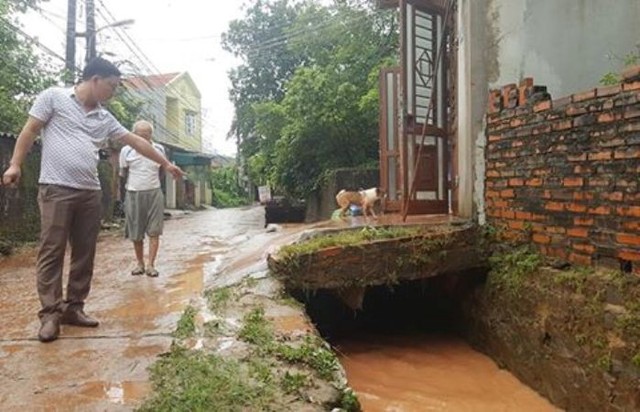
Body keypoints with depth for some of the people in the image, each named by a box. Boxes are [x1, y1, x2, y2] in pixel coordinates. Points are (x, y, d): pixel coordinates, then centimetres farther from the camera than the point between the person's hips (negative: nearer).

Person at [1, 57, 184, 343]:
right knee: (52, 252, -4)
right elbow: (29, 131, 2)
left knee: (84, 254, 7)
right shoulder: (53, 97, 3)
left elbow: (136, 141, 19)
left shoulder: (105, 118, 16)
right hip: (56, 189, -6)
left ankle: (73, 308, 17)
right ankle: (50, 313, 2)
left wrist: (166, 163, 20)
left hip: (90, 193, 6)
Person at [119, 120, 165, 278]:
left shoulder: (159, 149, 1)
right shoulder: (126, 151, -3)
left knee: (154, 231, -5)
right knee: (136, 233, 5)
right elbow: (123, 175, 6)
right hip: (133, 195, 0)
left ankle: (151, 265, -1)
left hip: (154, 194, 1)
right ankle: (140, 264, 18)